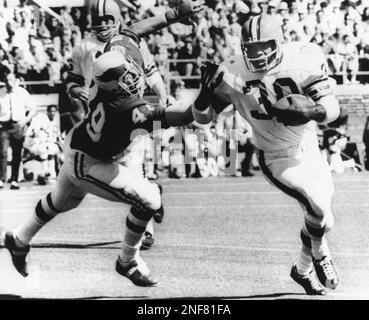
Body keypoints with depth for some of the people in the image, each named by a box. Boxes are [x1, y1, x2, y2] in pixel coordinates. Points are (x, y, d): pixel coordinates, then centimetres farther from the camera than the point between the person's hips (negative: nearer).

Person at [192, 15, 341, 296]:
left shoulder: (305, 60, -21)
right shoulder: (233, 75, -18)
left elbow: (332, 109, -22)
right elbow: (202, 117, -9)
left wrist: (309, 109, -44)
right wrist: (207, 91, -30)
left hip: (309, 149, 3)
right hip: (277, 159, -3)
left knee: (317, 216, 14)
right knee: (320, 208, -22)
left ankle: (304, 270, 43)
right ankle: (320, 254, 10)